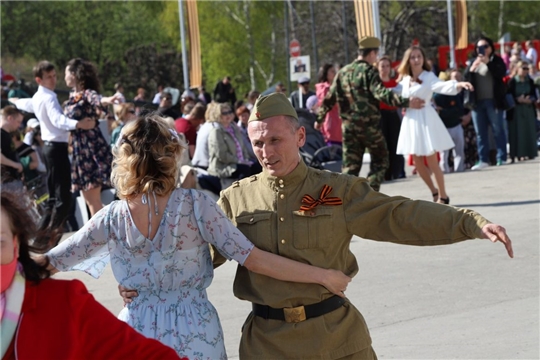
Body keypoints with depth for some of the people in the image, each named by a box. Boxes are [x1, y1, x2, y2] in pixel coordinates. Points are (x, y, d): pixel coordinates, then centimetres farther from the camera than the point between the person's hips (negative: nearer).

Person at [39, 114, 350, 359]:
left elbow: (50, 262, 2)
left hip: (139, 332, 2)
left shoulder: (113, 218, -4)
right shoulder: (194, 205, -10)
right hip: (194, 333, -1)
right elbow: (254, 260, -12)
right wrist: (323, 276, -6)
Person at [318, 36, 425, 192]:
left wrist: (320, 118, 25)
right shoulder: (369, 71, -8)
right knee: (380, 161, 9)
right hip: (369, 125, -5)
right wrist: (406, 102, -28)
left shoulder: (342, 72, 11)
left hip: (348, 126, 5)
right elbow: (381, 94, -23)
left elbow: (330, 98, 14)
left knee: (350, 165, 9)